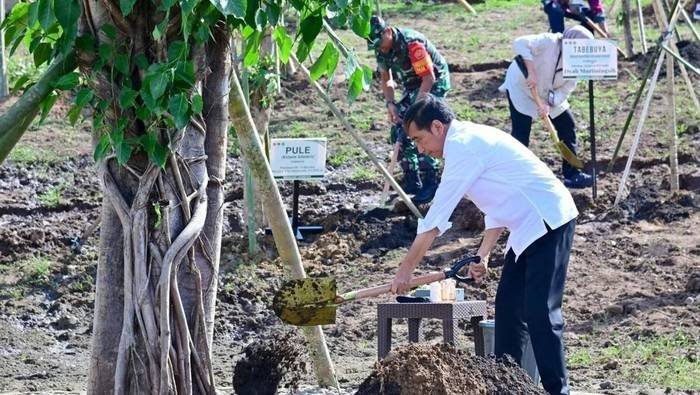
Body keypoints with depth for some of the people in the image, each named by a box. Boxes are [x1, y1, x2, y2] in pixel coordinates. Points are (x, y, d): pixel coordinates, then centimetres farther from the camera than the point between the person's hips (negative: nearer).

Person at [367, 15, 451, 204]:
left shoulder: (411, 43, -31)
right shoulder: (381, 49, -6)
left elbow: (429, 78, -28)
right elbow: (385, 80, 7)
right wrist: (390, 104, -9)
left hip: (435, 82, -8)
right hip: (412, 85, 8)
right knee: (399, 130, 1)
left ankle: (431, 184, -13)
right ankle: (412, 181, 11)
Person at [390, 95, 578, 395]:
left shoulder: (463, 147, -16)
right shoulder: (470, 141, 14)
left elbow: (435, 219, -15)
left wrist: (405, 269, -9)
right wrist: (483, 254, 14)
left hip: (547, 224, -10)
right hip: (530, 227, 10)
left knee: (540, 312, -13)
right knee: (508, 307, 11)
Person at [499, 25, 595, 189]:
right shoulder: (549, 42, -31)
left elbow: (565, 90, -12)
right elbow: (520, 43, -43)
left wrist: (549, 104, -31)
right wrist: (531, 72, -45)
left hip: (550, 95, 7)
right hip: (521, 89, -7)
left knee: (568, 126, 3)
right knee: (521, 134, -14)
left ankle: (571, 175, 13)